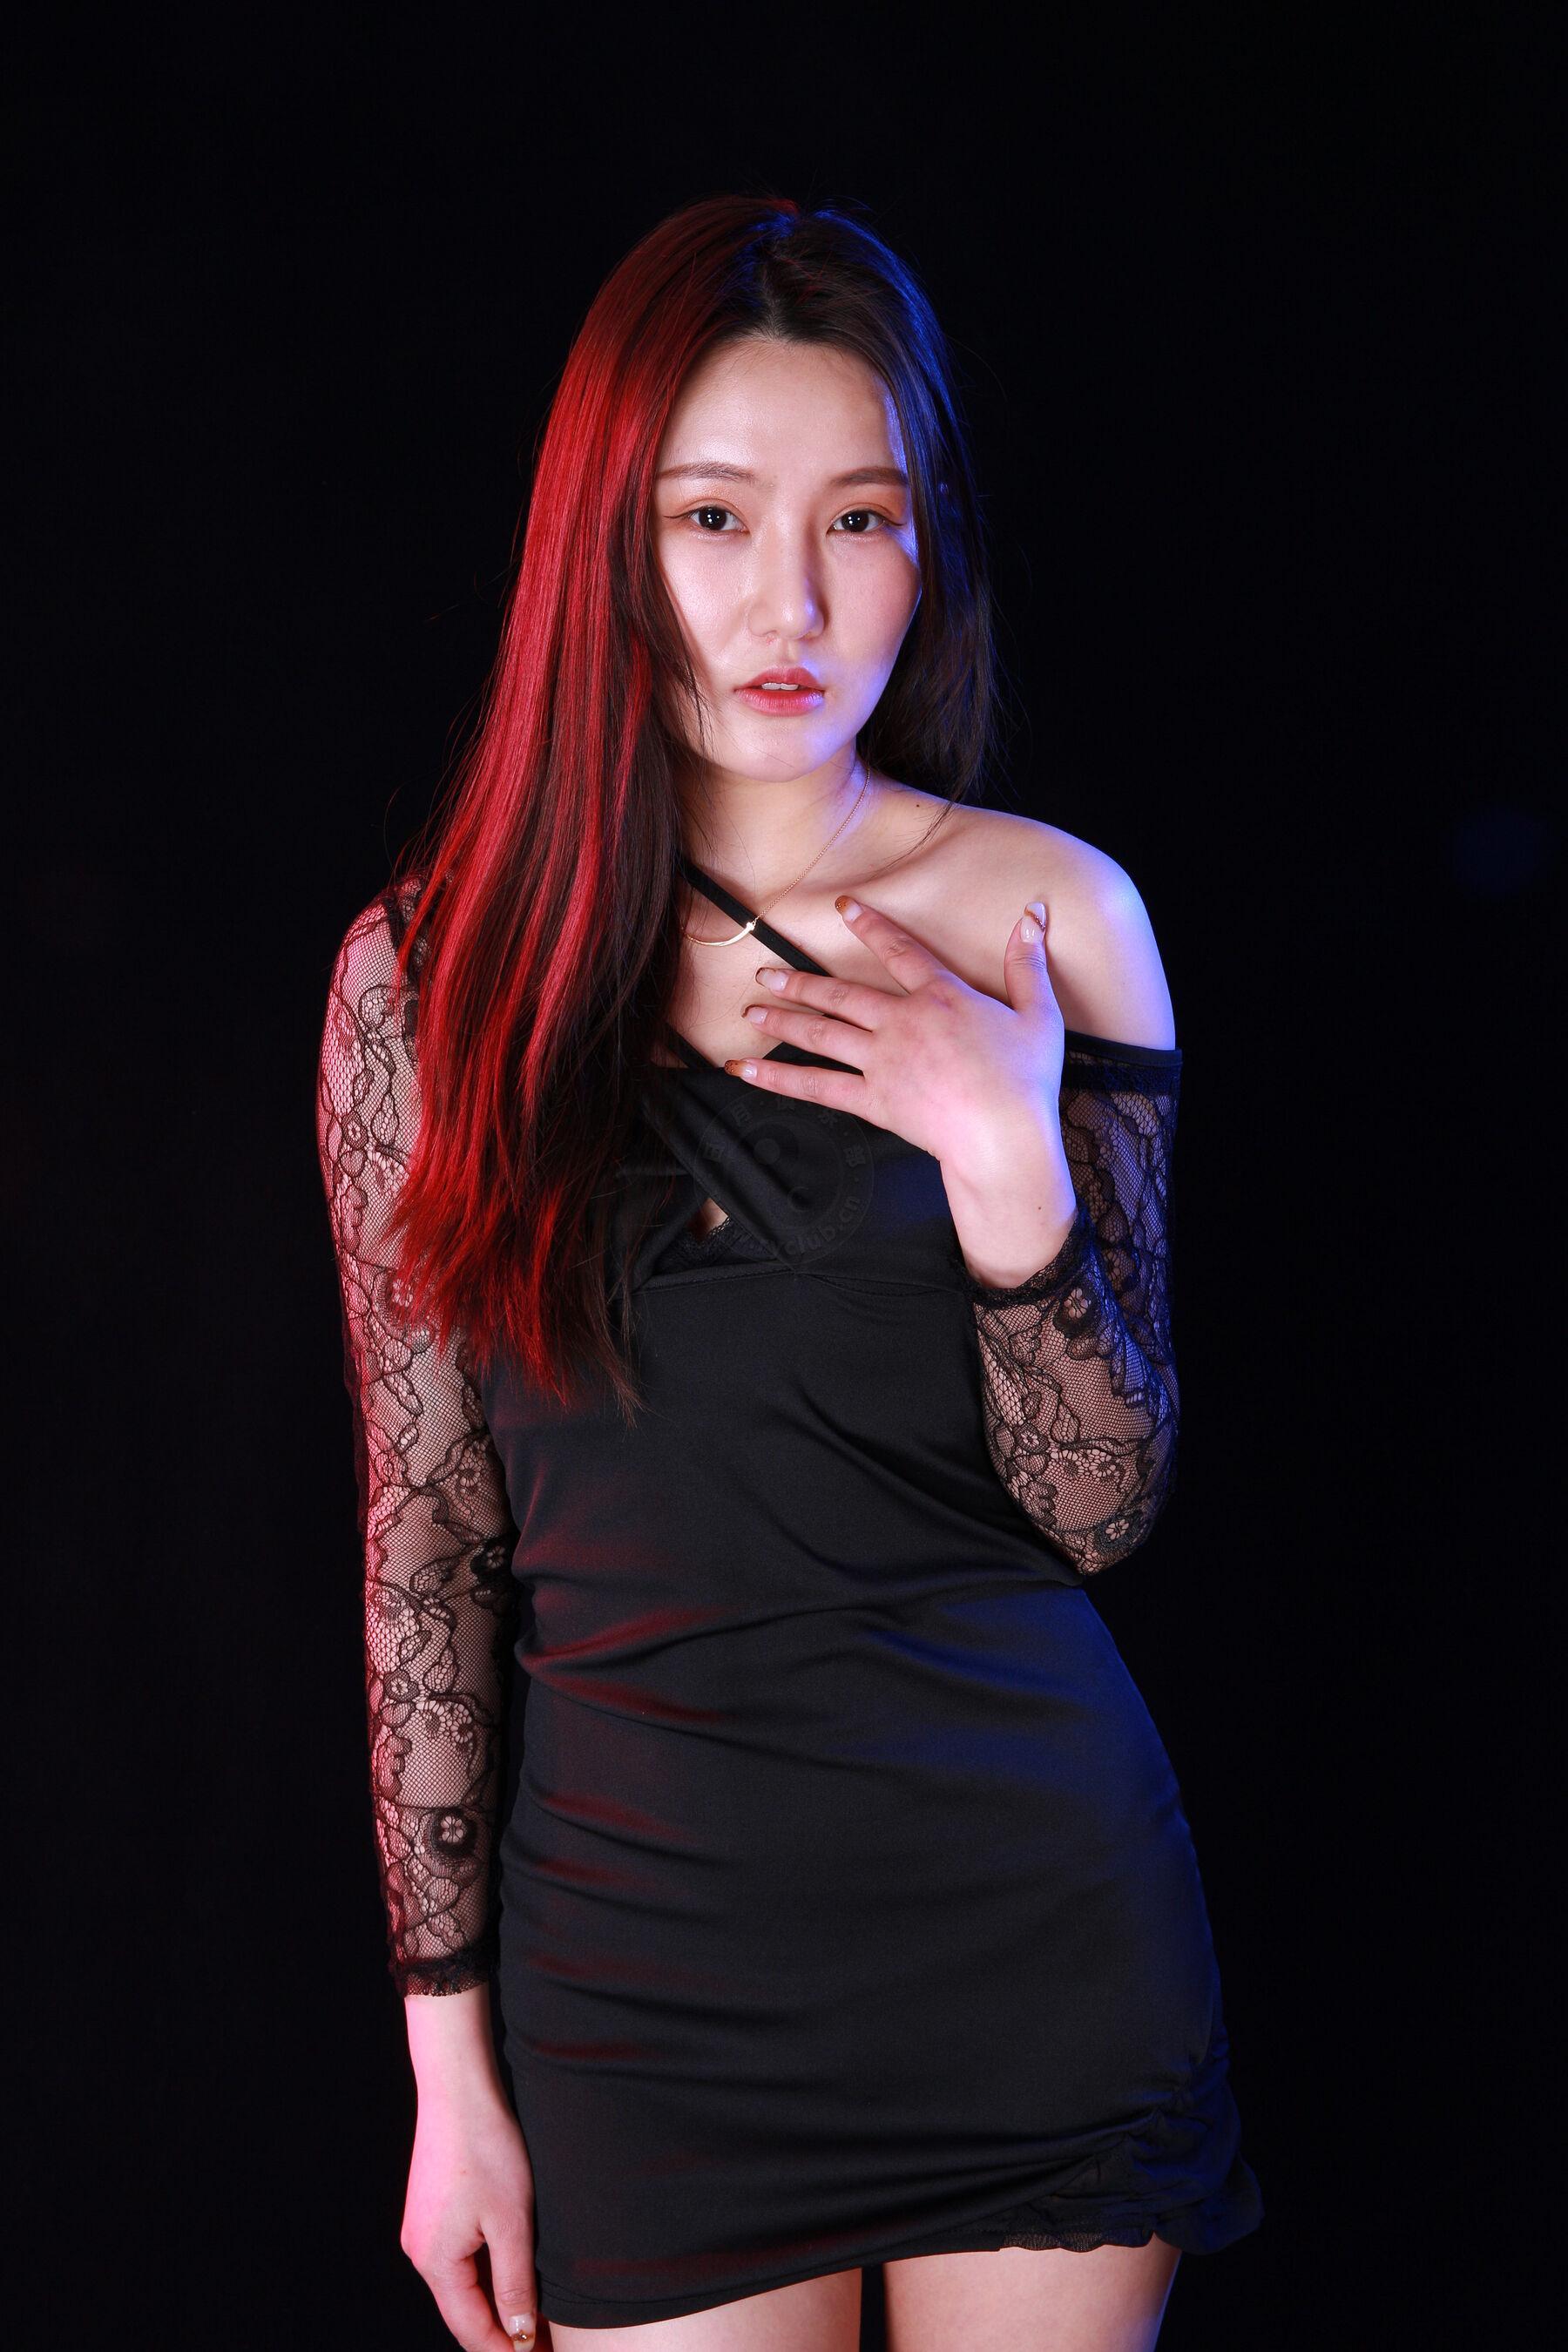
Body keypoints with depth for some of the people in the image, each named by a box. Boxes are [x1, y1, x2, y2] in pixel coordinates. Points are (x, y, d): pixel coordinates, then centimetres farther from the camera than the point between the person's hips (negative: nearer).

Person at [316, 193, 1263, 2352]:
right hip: (646, 1923, 0)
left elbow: (1102, 1512, -1)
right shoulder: (433, 972, -4)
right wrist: (450, 2055, 0)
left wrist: (1011, 1172, -19)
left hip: (1040, 1908, 1)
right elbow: (428, 1535, -1)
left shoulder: (1048, 919, -3)